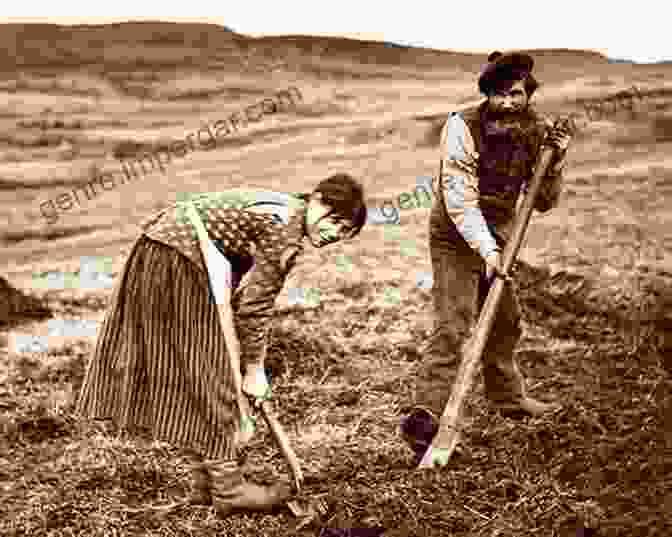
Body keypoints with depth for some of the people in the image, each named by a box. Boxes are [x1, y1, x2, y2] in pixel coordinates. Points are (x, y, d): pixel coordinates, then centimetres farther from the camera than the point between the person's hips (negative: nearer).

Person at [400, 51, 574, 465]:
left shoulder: (537, 130, -3)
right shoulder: (462, 127, -21)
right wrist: (487, 249, -36)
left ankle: (509, 396, 42)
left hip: (498, 237, 7)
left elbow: (544, 202, 2)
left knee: (506, 322, 20)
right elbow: (459, 198, -27)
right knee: (453, 327, -16)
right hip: (457, 239, -6)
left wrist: (555, 162, -16)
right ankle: (424, 418, -18)